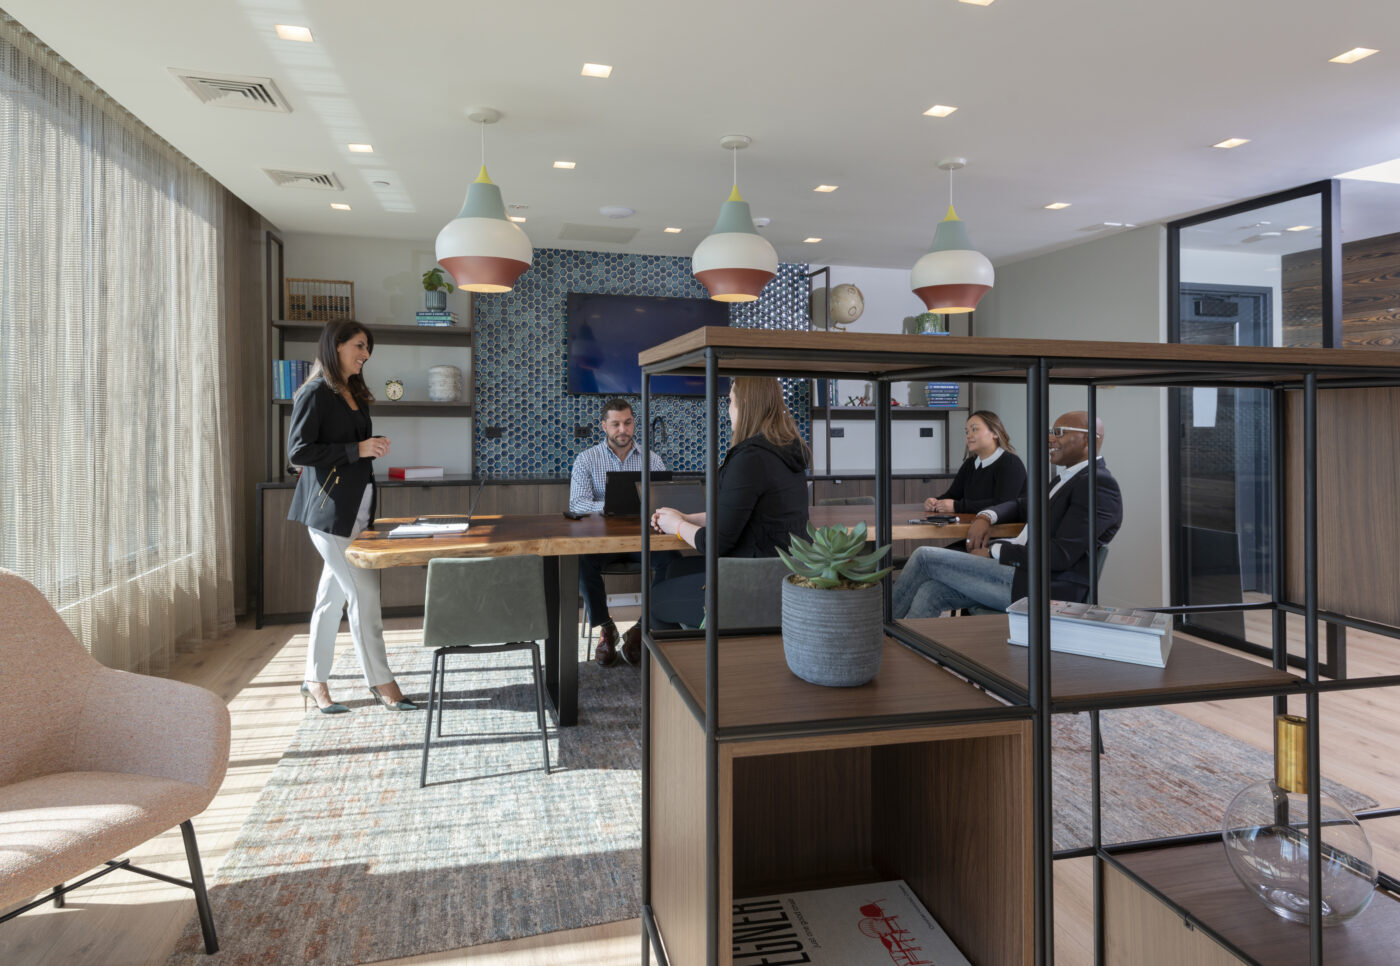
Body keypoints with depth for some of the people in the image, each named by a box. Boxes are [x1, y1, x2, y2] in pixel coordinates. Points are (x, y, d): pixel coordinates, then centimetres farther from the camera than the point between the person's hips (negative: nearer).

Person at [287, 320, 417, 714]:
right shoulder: (315, 393, -9)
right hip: (329, 508, -8)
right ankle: (381, 682, 5)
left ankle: (315, 681, 23)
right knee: (365, 592, -6)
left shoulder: (355, 395, 16)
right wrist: (357, 449, -18)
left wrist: (374, 448, 7)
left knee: (333, 596, 12)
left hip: (355, 508, 8)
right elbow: (298, 451, -15)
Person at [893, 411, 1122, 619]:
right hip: (1025, 573, 9)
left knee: (925, 557, -10)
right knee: (931, 591, -9)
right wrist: (986, 516, 8)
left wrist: (993, 552, -14)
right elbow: (1022, 505, 32)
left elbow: (1061, 555, -20)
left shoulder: (1098, 484, -11)